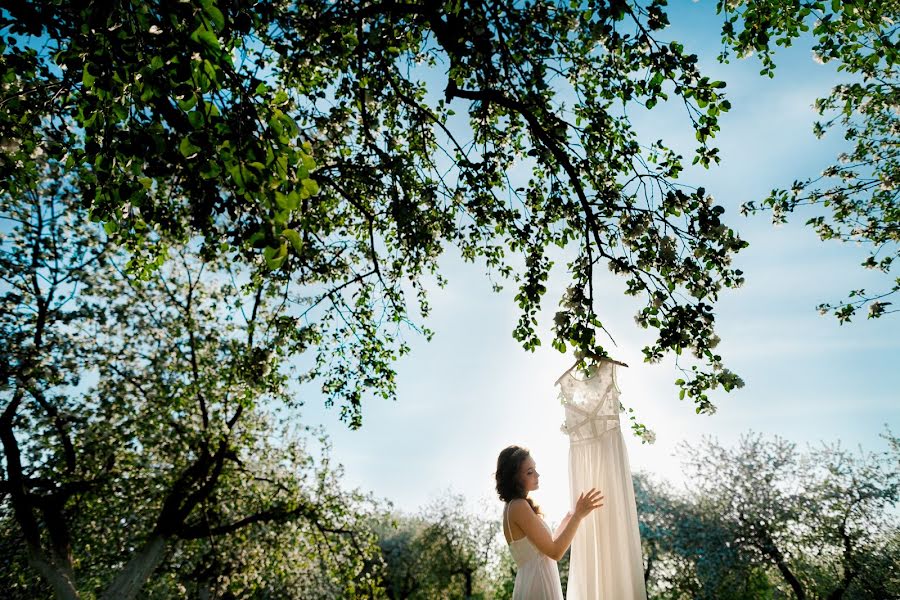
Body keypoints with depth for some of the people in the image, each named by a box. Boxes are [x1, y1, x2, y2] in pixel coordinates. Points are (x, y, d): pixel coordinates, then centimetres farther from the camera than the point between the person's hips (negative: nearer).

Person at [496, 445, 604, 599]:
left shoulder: (513, 506, 10)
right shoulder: (519, 506, -19)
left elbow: (548, 543, 15)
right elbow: (555, 552, -19)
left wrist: (570, 516, 18)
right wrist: (578, 516, -17)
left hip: (532, 585, 9)